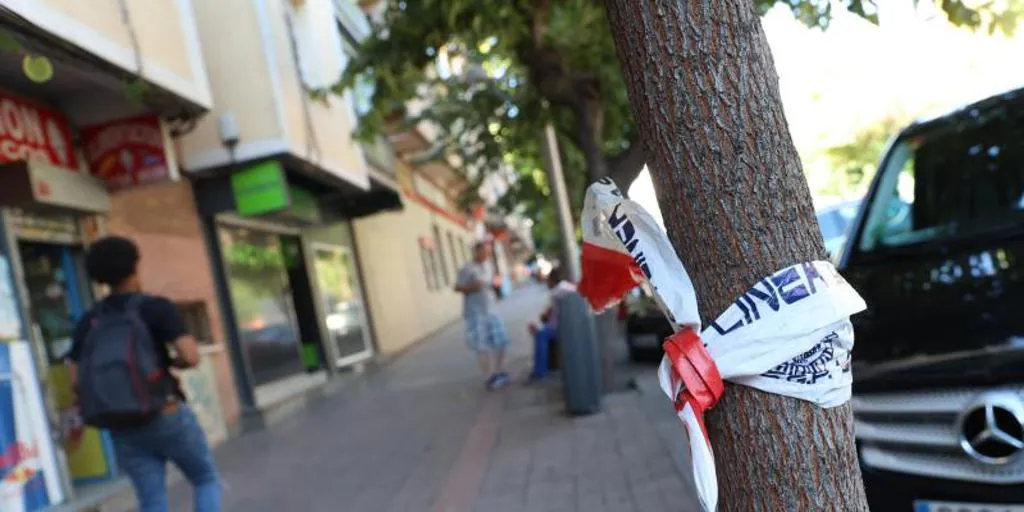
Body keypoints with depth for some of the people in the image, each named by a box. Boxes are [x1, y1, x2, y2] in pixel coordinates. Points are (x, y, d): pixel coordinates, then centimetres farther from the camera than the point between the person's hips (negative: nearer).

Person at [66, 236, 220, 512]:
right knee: (207, 480, 16)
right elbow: (191, 357, -19)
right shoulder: (158, 307, -9)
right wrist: (170, 362, 2)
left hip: (123, 429, 4)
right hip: (167, 416, -4)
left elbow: (76, 380, 4)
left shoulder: (88, 322, 5)